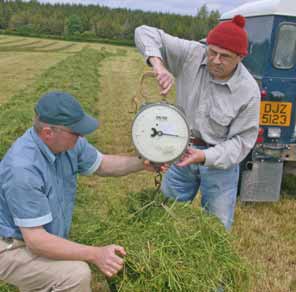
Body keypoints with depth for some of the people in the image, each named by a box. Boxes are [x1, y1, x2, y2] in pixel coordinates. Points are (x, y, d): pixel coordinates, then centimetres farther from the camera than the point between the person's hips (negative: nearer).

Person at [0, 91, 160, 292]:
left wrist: (142, 163, -11)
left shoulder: (68, 142, -11)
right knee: (76, 275, -28)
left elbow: (102, 164, 6)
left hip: (48, 240, 8)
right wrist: (95, 254, -36)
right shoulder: (23, 168, -34)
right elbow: (35, 239, -31)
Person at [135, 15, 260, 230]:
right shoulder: (191, 54, -16)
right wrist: (158, 64, -34)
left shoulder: (249, 91, -20)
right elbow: (145, 33, -14)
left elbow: (242, 140, -15)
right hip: (182, 150, 3)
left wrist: (204, 156, -30)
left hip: (220, 159, -2)